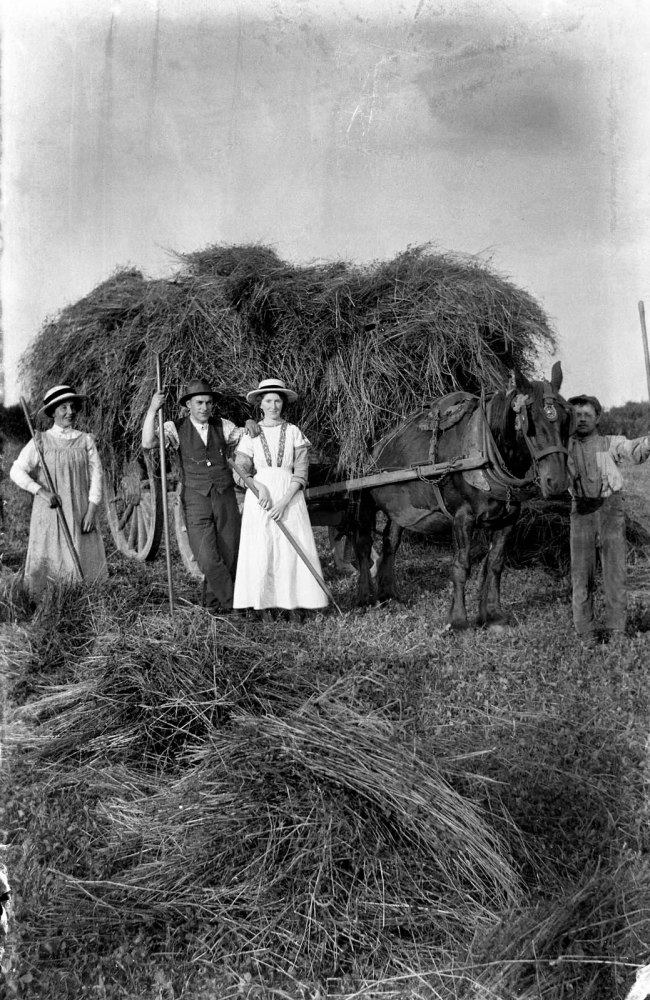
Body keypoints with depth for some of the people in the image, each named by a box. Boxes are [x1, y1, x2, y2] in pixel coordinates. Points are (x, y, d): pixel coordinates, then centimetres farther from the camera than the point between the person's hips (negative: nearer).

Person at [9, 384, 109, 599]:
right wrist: (42, 491, -15)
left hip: (80, 513, 1)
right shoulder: (41, 441, 0)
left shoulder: (85, 440, 4)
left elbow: (96, 475, 2)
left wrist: (91, 511, -6)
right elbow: (16, 471, -2)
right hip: (49, 512, -1)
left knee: (83, 559, 1)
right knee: (48, 560, 0)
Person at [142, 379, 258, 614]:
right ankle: (232, 601, 5)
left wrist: (250, 424, -12)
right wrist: (152, 409, -22)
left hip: (225, 498, 3)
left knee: (229, 555, 6)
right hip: (196, 501, -3)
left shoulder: (222, 425, 10)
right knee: (207, 558, -12)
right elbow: (148, 443, -13)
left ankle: (215, 601, 26)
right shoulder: (175, 428, 1)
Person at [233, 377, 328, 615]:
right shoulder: (251, 433, 6)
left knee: (292, 549, -4)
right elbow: (241, 470, 3)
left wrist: (284, 501, -13)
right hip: (259, 495, 1)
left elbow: (301, 473, -2)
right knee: (259, 550, -3)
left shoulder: (294, 432, 4)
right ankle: (261, 603, 2)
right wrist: (259, 486, -16)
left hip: (289, 497, 0)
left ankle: (293, 602, 2)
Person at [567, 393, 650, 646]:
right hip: (581, 511, 1)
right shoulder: (565, 447, 10)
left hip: (610, 509, -1)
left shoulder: (611, 443, 4)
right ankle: (585, 633, 12)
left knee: (615, 570, 1)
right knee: (581, 573, 2)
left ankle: (616, 631, 10)